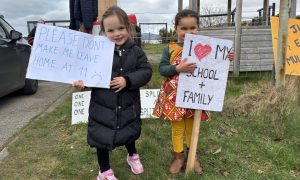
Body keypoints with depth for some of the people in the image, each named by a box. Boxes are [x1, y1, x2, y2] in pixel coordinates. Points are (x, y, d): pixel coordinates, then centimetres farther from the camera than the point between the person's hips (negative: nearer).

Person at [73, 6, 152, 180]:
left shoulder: (136, 51, -5)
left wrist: (127, 81, -22)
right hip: (102, 106, -1)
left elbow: (146, 71, -9)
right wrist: (82, 81, -26)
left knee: (129, 133, 24)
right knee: (101, 138, 10)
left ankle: (133, 156, 55)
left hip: (128, 106, 2)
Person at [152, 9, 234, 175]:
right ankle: (178, 156, 32)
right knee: (177, 128, 12)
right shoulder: (170, 48, -5)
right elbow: (162, 69, -11)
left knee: (192, 127, 17)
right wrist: (178, 68, -26)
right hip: (175, 96, -1)